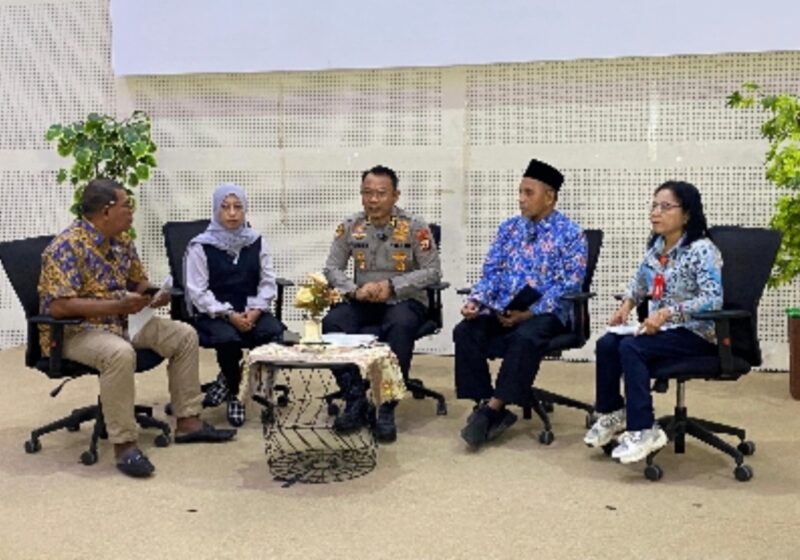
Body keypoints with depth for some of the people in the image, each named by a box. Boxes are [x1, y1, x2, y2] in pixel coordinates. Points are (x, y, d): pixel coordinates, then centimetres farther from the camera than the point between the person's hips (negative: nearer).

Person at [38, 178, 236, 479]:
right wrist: (117, 306, -31)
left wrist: (153, 295, -7)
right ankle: (124, 444, -28)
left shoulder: (122, 240, 5)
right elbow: (57, 306, -28)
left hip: (119, 324, 9)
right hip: (72, 331, -9)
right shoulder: (66, 247, -20)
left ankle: (187, 421, 5)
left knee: (184, 335, 0)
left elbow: (139, 281, 18)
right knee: (120, 353, -38)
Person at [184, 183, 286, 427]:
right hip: (213, 314, -3)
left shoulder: (256, 243, 10)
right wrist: (229, 315, -18)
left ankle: (227, 380, -2)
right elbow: (198, 292, -7)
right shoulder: (201, 246, -2)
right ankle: (233, 394, -3)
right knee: (228, 338, -35)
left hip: (251, 312, 3)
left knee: (275, 332, -27)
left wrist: (255, 310, -12)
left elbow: (268, 283, 7)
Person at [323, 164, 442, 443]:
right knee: (332, 323, -27)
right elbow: (332, 268, 6)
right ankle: (356, 401, -16)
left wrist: (392, 285, -17)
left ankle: (387, 409, -27)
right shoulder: (350, 226, 4)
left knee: (401, 326, -37)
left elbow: (433, 272, -5)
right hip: (362, 302, 3)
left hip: (404, 300, -3)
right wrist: (355, 290, -15)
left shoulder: (415, 227, -4)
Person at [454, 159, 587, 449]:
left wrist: (530, 313, -19)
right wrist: (476, 300, -10)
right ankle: (485, 406, -18)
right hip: (502, 309, 5)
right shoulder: (508, 228, 13)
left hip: (547, 312, -5)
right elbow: (491, 272, 11)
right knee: (465, 332, -21)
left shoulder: (570, 234, -3)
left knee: (525, 338, -36)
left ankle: (493, 409, -26)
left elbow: (568, 286, -10)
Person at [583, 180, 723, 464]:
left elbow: (713, 300, -25)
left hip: (696, 333, -7)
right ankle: (612, 412, 7)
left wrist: (667, 313, -32)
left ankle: (643, 430, -23)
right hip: (661, 328, 7)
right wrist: (627, 304, 3)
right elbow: (640, 281, 24)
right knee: (606, 343, -13)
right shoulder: (656, 246, 7)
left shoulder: (702, 249, -16)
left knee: (630, 347, -28)